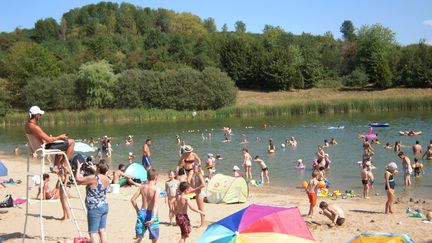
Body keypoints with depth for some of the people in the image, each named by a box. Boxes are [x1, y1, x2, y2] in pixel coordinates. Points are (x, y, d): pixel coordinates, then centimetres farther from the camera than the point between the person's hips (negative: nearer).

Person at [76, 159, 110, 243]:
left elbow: (78, 179, -12)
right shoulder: (107, 179, 3)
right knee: (102, 230, 14)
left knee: (93, 232, -3)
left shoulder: (93, 178, -19)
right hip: (104, 206, 8)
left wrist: (78, 168, 1)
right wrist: (95, 170, 31)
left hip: (95, 208, -8)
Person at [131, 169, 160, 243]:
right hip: (151, 214, -4)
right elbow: (156, 203, -26)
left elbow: (133, 199, 2)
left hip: (142, 212, 4)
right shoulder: (156, 189, -13)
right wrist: (153, 218, -34)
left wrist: (137, 210, 16)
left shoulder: (142, 187, 0)